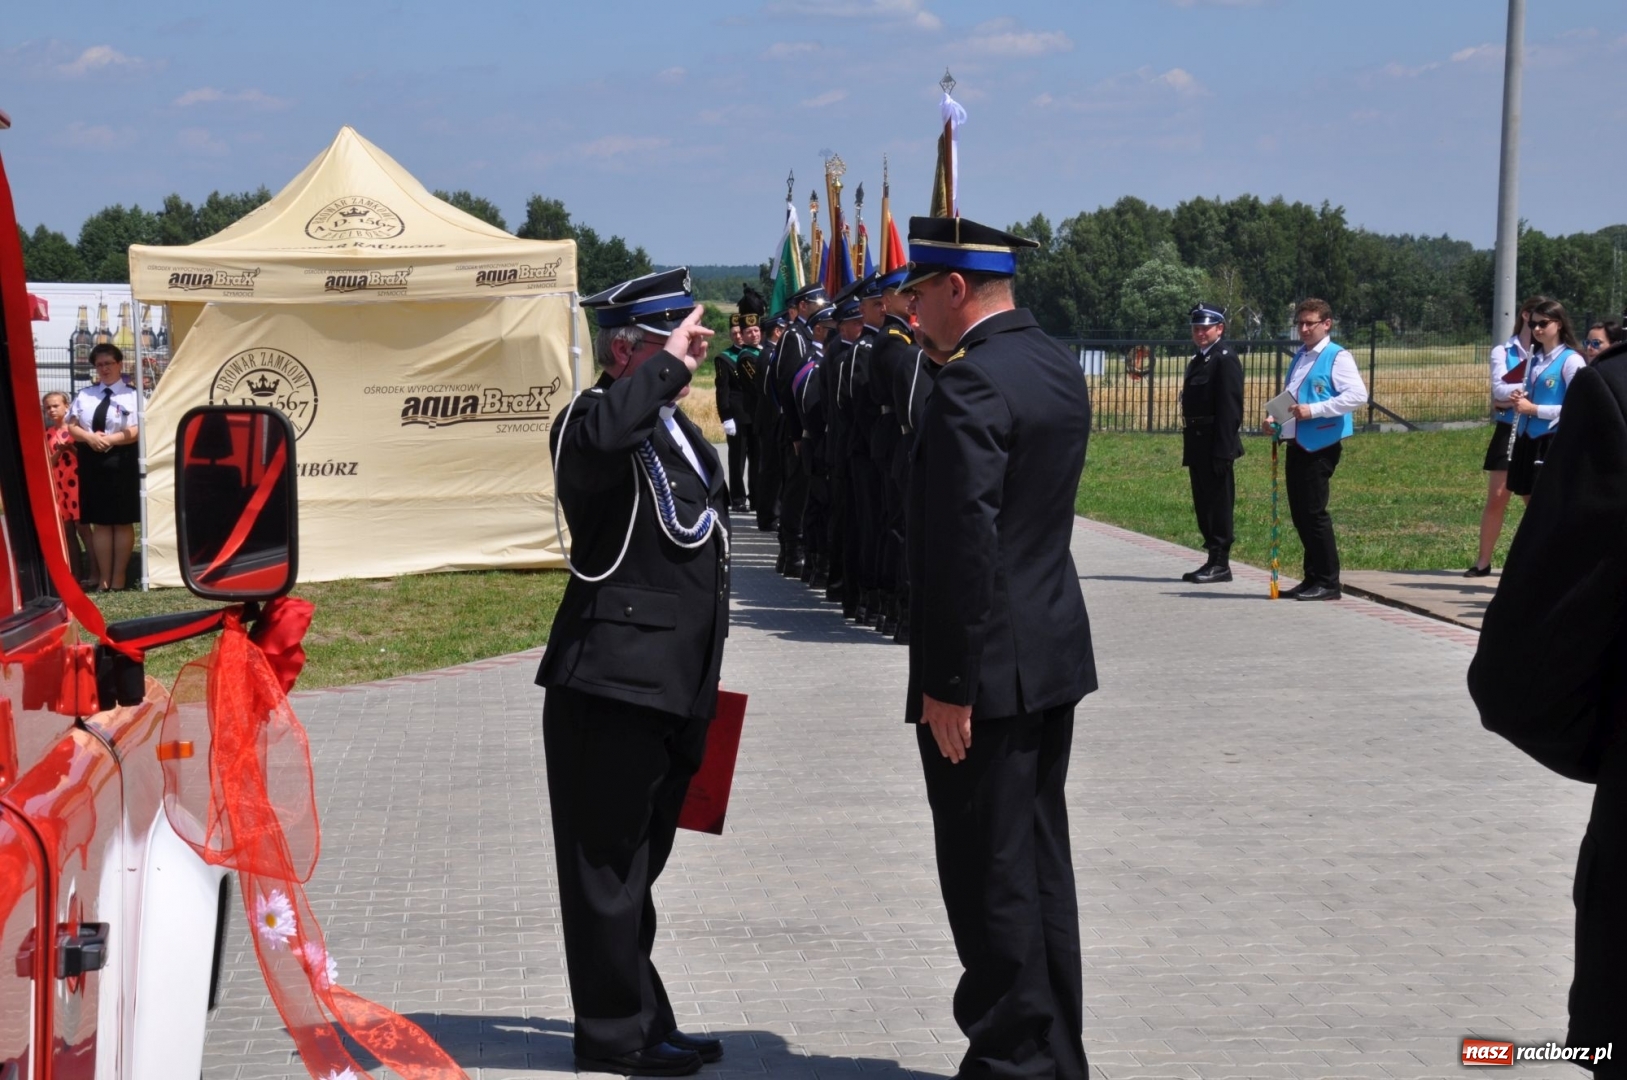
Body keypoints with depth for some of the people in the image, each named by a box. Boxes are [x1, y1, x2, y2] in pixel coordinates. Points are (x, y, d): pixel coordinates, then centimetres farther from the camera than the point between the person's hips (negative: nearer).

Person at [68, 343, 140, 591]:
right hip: (92, 463, 4)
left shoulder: (131, 395, -1)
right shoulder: (85, 395, 13)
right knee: (100, 523, 5)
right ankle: (103, 577, 8)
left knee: (123, 522, 1)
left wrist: (110, 439, -19)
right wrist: (90, 437, -11)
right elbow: (72, 426, 9)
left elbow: (137, 431, -10)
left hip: (122, 462, -4)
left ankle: (118, 577, 7)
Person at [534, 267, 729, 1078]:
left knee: (636, 861, 19)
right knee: (609, 864, 0)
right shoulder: (594, 419, -12)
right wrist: (669, 365, -27)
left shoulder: (681, 432, 16)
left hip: (670, 688, 9)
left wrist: (699, 689, 26)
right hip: (610, 685, -9)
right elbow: (600, 437, -40)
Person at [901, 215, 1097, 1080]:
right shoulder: (1058, 367, 10)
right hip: (1054, 651, 9)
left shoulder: (971, 384, -19)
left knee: (991, 876, -1)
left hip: (991, 663, -9)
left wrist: (948, 684, -19)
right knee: (1039, 861, 15)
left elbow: (965, 544, -22)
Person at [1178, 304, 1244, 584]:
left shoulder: (1225, 358, -9)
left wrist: (1223, 450, -21)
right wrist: (1188, 448, 16)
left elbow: (1230, 406, -16)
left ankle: (1220, 563, -1)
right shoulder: (1197, 359, 19)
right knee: (1203, 502, 12)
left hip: (1215, 443, -9)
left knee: (1217, 501, -5)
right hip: (1197, 442, 9)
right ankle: (1214, 559, 18)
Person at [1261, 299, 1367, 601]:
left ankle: (1328, 583, -2)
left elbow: (1358, 395, -18)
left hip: (1321, 444, -8)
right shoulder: (1299, 358, 18)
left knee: (1313, 512, -8)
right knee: (1299, 513, 10)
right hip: (1296, 443, 8)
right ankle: (1312, 578, 18)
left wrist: (1313, 410, -21)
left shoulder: (1337, 357, -7)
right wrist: (1274, 421, 9)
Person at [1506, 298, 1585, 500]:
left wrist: (1535, 409, -18)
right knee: (1530, 500, 12)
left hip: (1554, 441, -8)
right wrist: (1519, 399, 0)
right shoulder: (1534, 358, 12)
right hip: (1527, 437, 8)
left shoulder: (1571, 360, -10)